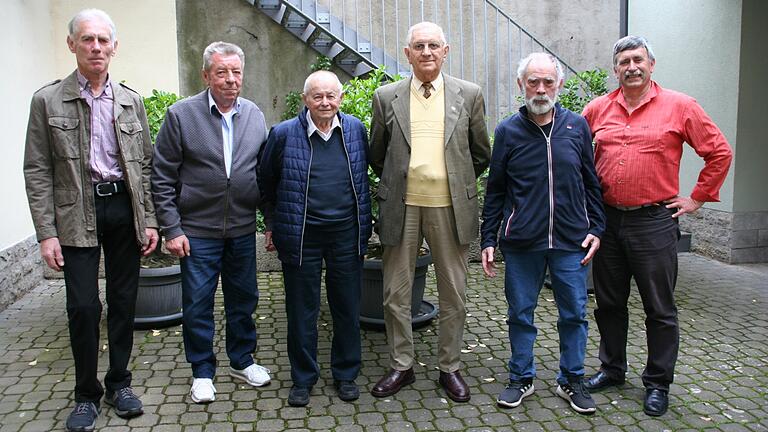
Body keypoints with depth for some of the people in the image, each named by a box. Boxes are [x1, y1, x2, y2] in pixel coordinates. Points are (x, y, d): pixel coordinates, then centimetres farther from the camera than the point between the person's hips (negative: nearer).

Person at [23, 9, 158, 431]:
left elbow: (145, 164, 9)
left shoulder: (131, 100, 7)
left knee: (123, 301, 9)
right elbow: (37, 171, -2)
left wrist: (150, 220, 3)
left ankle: (119, 383, 25)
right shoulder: (47, 100, 0)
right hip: (77, 214, -2)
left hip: (124, 208, 2)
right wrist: (46, 233, -8)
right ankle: (87, 393, 18)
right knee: (83, 306, -1)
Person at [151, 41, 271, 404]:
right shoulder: (181, 115, -7)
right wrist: (172, 229, -9)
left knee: (243, 299, 15)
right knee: (197, 304, 7)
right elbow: (162, 179, -6)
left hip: (243, 229, 3)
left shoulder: (255, 116, 4)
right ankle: (202, 371, 25)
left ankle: (242, 360, 34)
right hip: (197, 231, -3)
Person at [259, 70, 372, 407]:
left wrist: (364, 225, 13)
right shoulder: (283, 134, -5)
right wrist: (272, 225, 8)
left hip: (346, 233, 2)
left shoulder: (356, 130, 2)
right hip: (301, 236, -2)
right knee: (301, 310, 8)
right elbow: (267, 182, 6)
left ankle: (346, 375, 28)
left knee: (348, 307, 11)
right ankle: (302, 378, 25)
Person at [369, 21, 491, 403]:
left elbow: (481, 155, 11)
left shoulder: (469, 95, 2)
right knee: (396, 292, 8)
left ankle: (449, 367, 26)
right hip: (401, 207, 1)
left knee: (453, 293, 9)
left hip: (450, 208, 0)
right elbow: (376, 156, 13)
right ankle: (400, 366, 25)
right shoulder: (386, 97, 3)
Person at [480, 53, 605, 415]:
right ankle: (521, 378, 26)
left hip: (571, 240, 1)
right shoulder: (508, 131, 1)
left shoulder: (577, 126, 5)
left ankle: (571, 380, 26)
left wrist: (596, 228, 3)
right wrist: (488, 240, 2)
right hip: (521, 242, -1)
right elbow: (495, 191, 5)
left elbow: (591, 183, 11)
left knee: (574, 314, 9)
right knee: (521, 314, 9)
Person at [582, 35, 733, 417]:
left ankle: (658, 383, 22)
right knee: (609, 303, 15)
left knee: (659, 309, 7)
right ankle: (612, 368, 32)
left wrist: (697, 198, 0)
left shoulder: (679, 106, -2)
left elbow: (719, 151, 2)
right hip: (607, 220, 4)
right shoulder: (598, 109, 5)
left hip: (654, 221, -3)